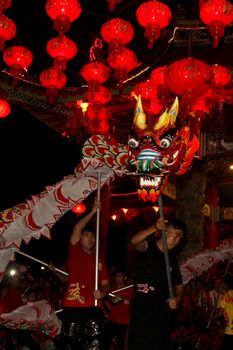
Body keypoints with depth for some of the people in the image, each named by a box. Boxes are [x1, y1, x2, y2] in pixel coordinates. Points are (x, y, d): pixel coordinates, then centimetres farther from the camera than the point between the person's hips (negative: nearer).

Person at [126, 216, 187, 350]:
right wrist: (155, 228, -45)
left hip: (164, 313, 6)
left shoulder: (172, 258, 13)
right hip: (142, 310, -6)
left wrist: (178, 299, -3)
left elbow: (179, 285, 20)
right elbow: (135, 241, -29)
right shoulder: (148, 248, -5)